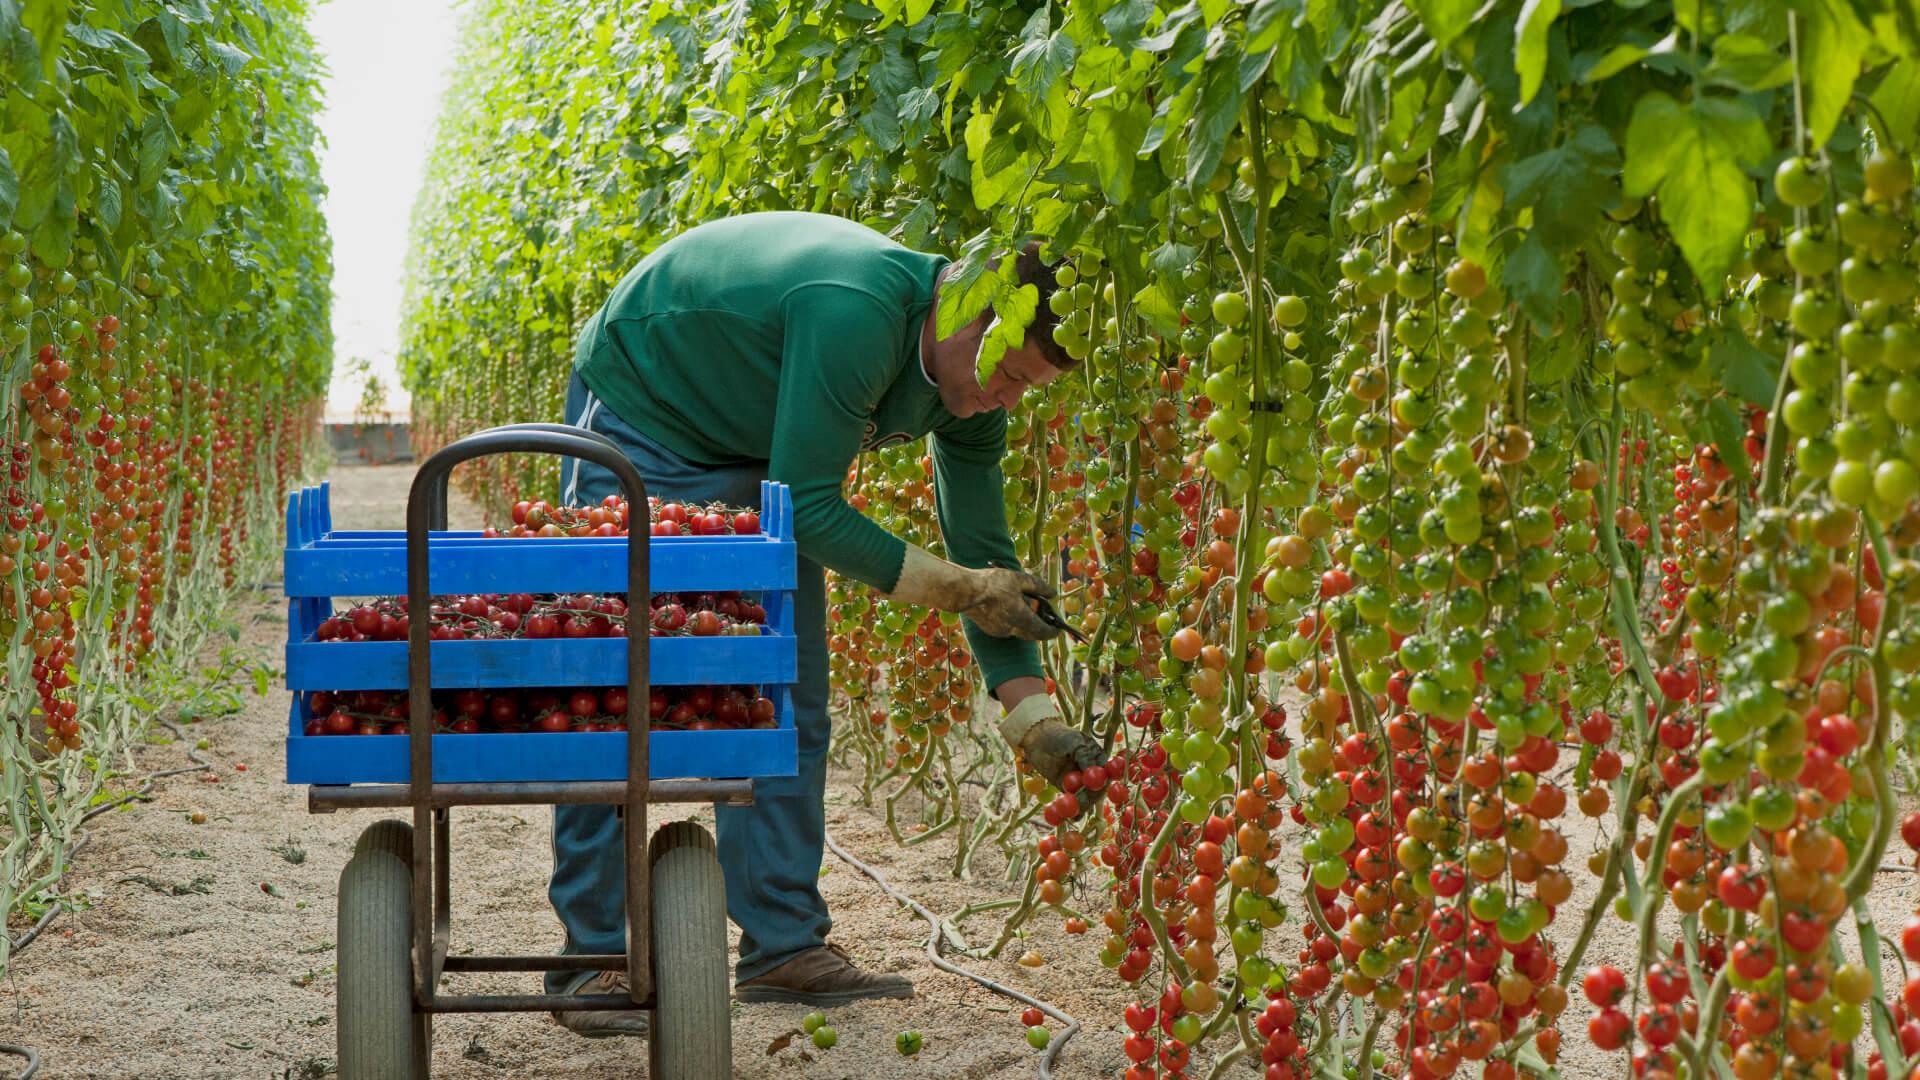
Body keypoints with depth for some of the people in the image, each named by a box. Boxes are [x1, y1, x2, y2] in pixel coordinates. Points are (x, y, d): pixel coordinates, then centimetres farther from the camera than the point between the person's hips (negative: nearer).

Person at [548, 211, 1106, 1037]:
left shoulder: (968, 391, -10)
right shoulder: (856, 316, -37)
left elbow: (985, 556, -2)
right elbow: (808, 507, -31)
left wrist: (1033, 718, -8)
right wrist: (955, 587, -25)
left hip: (758, 459, 8)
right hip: (639, 419, -8)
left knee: (790, 705, 3)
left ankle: (785, 945, 9)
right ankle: (591, 960, -2)